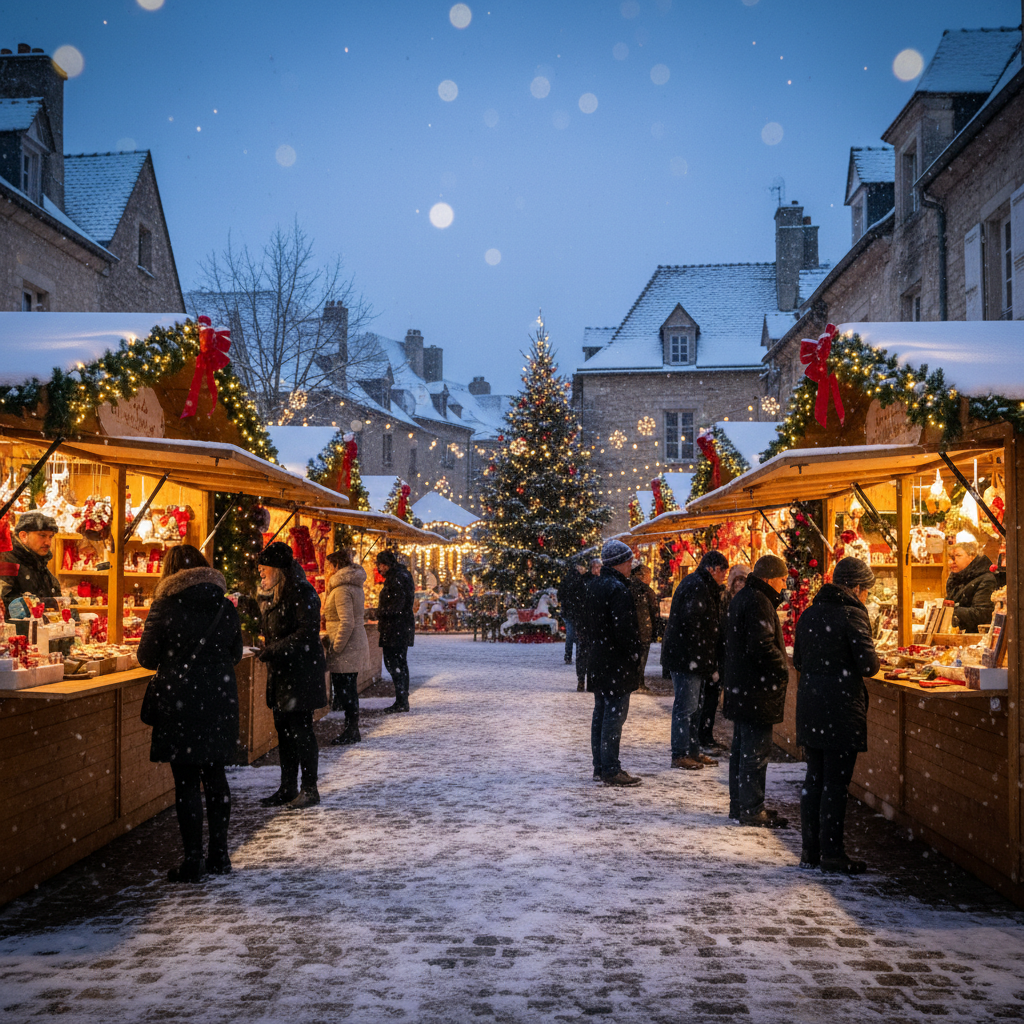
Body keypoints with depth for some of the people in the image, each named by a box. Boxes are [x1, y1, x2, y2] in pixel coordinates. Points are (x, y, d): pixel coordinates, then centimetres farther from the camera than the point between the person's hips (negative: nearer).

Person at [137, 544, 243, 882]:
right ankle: (219, 855, 20)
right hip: (219, 700, 4)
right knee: (214, 775, 14)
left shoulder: (165, 607, -9)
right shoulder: (225, 607, 3)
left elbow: (147, 657, -3)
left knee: (186, 781, 1)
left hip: (180, 704, -4)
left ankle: (193, 861, 3)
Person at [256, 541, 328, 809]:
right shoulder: (271, 595, 17)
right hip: (280, 674, 9)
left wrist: (275, 649, -22)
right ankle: (288, 788, 19)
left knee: (301, 731, -4)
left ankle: (310, 790, 4)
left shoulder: (302, 593, -13)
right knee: (283, 730, 11)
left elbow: (307, 633, -20)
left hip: (301, 673, -9)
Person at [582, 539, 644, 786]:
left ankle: (600, 766, 21)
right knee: (615, 715, -5)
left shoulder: (594, 586, 11)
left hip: (598, 660, 10)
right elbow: (624, 627, -22)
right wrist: (634, 653, -11)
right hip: (616, 663, -10)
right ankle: (610, 771, -3)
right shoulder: (618, 589, -18)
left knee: (601, 714, 15)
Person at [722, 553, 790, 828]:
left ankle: (738, 804, 24)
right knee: (756, 751, -4)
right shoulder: (758, 603, -18)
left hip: (740, 689, 11)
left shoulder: (742, 598, 15)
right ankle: (752, 810, 0)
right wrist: (782, 669, -15)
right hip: (757, 691, -10)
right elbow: (762, 646, -27)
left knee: (741, 748, 16)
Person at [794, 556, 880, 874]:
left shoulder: (809, 615, 9)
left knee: (814, 778, 13)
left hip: (809, 708, 7)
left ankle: (810, 850, 17)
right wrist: (876, 661, 5)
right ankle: (832, 853, 2)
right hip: (841, 710, -7)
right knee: (836, 782, -1)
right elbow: (867, 664, -16)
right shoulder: (852, 614, -12)